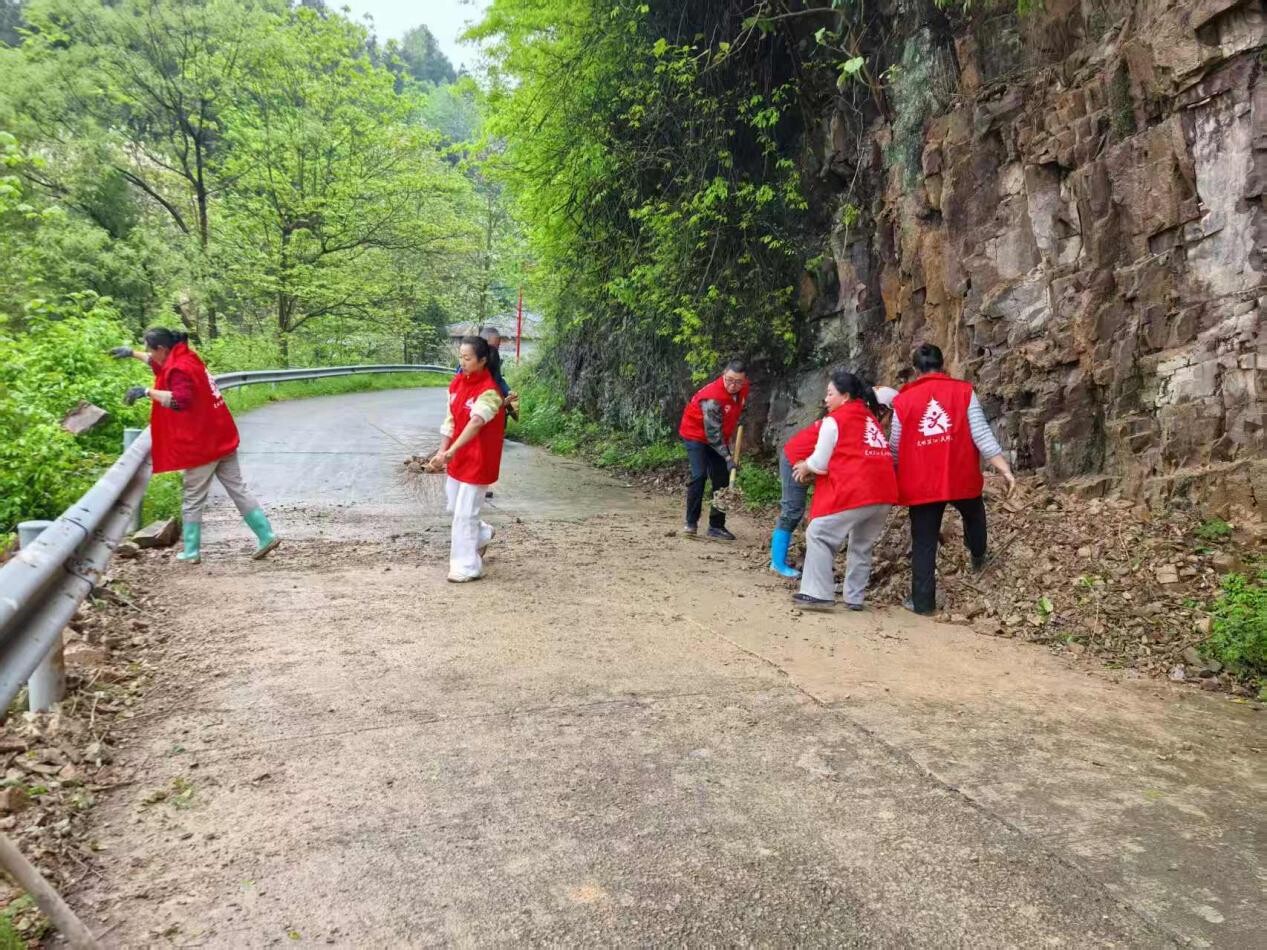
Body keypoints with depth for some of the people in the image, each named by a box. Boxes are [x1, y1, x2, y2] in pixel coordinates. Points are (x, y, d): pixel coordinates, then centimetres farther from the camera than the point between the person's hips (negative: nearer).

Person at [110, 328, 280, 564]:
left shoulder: (179, 370, -16)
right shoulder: (185, 359, 13)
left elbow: (180, 400, -32)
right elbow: (161, 365, 34)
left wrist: (147, 391, -27)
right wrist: (133, 353, 40)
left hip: (202, 444, -9)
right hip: (221, 438, 9)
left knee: (193, 500, 2)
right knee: (238, 489, 8)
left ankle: (191, 552, 9)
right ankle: (266, 536, 4)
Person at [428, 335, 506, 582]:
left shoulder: (488, 391, -22)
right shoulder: (457, 382, 2)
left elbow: (475, 424, -36)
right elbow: (450, 420, 5)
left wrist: (449, 452, -46)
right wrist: (441, 452, -5)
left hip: (478, 460, -8)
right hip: (458, 457, 8)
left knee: (464, 513, -3)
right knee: (455, 507, 19)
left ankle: (467, 567, 10)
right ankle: (482, 535, 45)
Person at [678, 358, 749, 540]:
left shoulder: (743, 389, -12)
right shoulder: (712, 397, -33)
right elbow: (713, 433, -29)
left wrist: (732, 437, 11)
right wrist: (728, 457, -28)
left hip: (719, 438, 7)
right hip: (696, 434, -7)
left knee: (722, 479, 3)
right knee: (699, 476, -19)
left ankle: (716, 526, 9)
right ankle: (691, 523, -8)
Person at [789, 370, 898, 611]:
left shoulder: (834, 420, -1)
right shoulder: (870, 419, 21)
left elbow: (820, 463, -2)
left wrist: (805, 467, 18)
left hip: (854, 492, -7)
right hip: (883, 493, 7)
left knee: (819, 536, 1)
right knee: (862, 547, 17)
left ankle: (818, 594, -6)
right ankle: (854, 598, 18)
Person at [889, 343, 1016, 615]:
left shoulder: (903, 401, 1)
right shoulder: (963, 392, -1)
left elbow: (895, 449, 7)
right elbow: (982, 435, -7)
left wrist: (895, 481, 22)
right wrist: (1005, 470, -4)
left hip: (921, 485, 0)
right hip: (961, 478, 1)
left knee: (923, 544, 6)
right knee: (974, 516, 32)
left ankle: (923, 602, 8)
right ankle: (978, 558, 52)